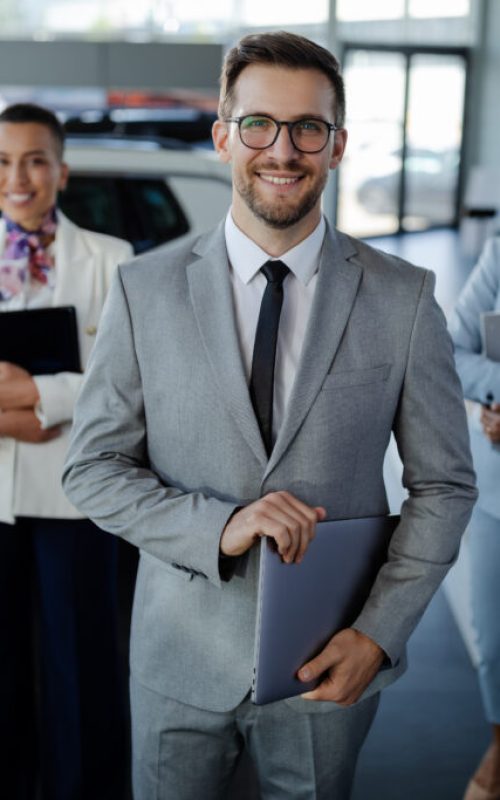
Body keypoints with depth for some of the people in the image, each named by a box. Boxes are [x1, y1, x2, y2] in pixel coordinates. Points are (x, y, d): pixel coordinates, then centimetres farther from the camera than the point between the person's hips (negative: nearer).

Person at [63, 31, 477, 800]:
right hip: (181, 654, 0)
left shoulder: (404, 298, -7)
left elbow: (444, 484, -2)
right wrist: (219, 526, -20)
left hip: (331, 660, 0)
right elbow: (93, 469, -5)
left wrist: (380, 632, -11)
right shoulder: (144, 290, -6)